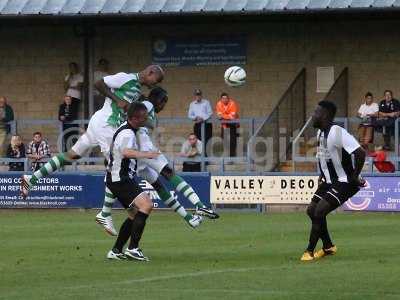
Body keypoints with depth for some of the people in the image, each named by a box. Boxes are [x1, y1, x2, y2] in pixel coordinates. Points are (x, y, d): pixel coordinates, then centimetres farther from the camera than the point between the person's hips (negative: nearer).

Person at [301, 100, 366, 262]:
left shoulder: (337, 133, -24)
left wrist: (355, 177, -21)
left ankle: (310, 251, -11)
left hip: (344, 182, -10)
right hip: (329, 181, 10)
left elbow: (360, 153, -29)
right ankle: (328, 247, 22)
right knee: (312, 210, 6)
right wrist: (323, 174, 17)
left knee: (319, 211, -19)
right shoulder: (320, 133, 6)